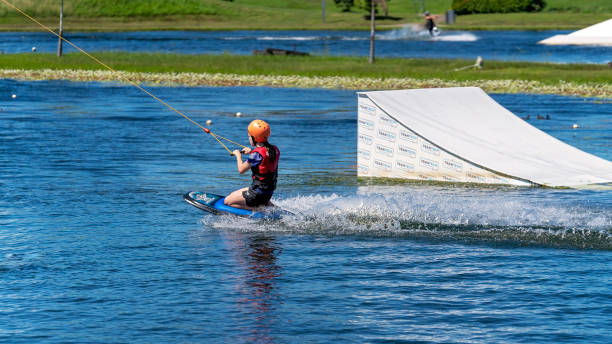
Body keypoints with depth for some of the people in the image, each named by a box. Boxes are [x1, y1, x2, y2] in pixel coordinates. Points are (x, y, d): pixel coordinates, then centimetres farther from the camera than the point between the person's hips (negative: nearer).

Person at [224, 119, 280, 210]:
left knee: (227, 201, 4)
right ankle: (269, 205, 15)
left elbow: (241, 170, -13)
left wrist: (238, 155, 3)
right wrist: (251, 151, 20)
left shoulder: (257, 154, -24)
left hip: (258, 194, -8)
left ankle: (256, 208, -7)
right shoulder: (275, 150, -1)